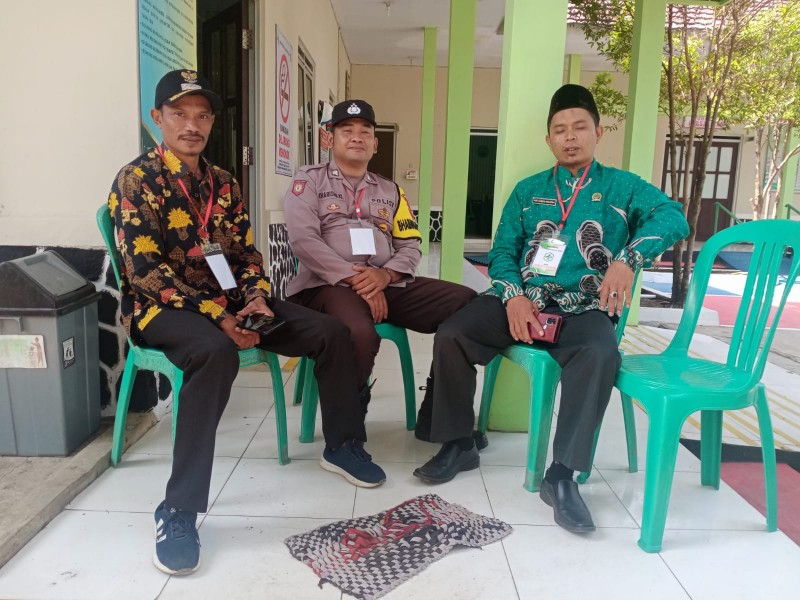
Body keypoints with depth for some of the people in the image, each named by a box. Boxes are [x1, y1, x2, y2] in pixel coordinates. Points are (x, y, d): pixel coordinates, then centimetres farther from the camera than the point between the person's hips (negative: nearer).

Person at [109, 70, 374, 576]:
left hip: (230, 299, 6)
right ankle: (179, 512, -28)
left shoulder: (224, 183, 11)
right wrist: (216, 316, -25)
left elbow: (247, 253, 10)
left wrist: (256, 298, -11)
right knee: (216, 353, -40)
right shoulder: (136, 180, -7)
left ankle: (343, 444, 13)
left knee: (332, 333, -7)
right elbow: (146, 270, -16)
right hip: (162, 306, -6)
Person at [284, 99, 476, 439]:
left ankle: (436, 418, -4)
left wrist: (385, 275, -10)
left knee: (469, 304, -16)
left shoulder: (390, 191, 23)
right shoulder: (309, 180, 9)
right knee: (360, 335, -39)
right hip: (328, 285, -4)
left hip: (387, 284, 5)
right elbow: (303, 239, -7)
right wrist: (355, 279, -15)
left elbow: (411, 247, 14)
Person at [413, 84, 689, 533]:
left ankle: (562, 475, -21)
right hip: (522, 300, 2)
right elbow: (503, 251, 10)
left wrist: (628, 259, -25)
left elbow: (672, 217, -6)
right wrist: (513, 297, -11)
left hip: (584, 309, -2)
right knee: (450, 335, -20)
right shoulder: (528, 190, 18)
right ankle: (457, 445, -2)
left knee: (601, 356, -35)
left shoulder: (622, 186, 11)